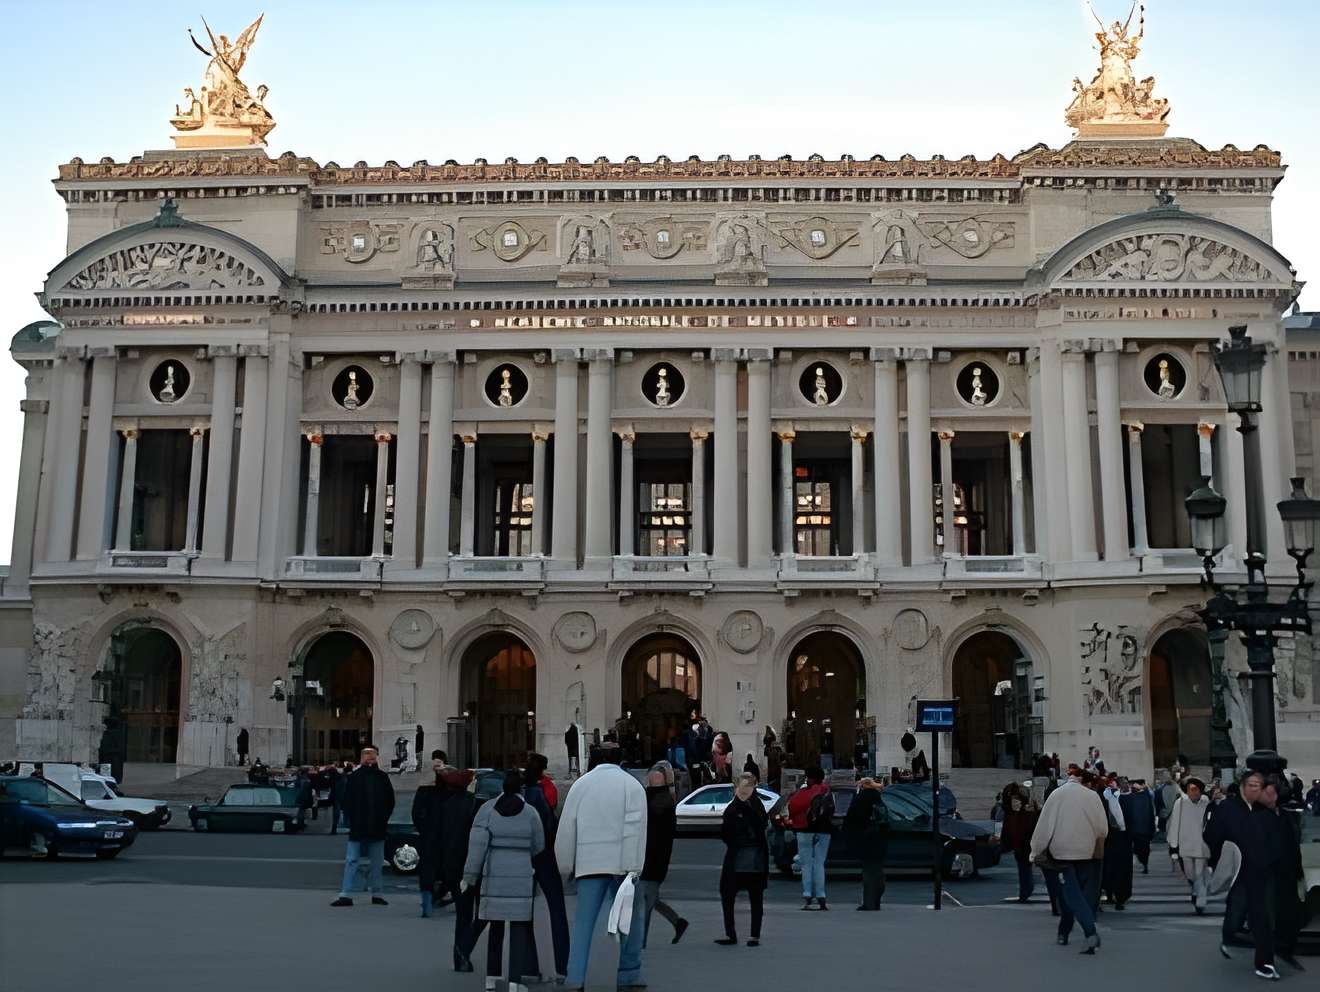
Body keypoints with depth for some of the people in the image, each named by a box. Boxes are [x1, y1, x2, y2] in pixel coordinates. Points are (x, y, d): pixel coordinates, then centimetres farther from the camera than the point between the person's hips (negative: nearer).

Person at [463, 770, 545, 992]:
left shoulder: (487, 809, -1)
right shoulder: (530, 812, 0)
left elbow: (477, 845, -7)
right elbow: (538, 847, 6)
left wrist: (469, 876, -4)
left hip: (493, 876, 2)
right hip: (521, 877, -1)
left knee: (496, 926, 16)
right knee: (519, 928, 5)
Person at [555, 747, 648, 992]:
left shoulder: (580, 784, 11)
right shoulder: (632, 785, 2)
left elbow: (566, 829, 8)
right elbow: (635, 828, -8)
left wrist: (566, 866, 15)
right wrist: (632, 870, -11)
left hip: (589, 863, 2)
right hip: (621, 863, -2)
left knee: (583, 923, 3)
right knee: (630, 919, 10)